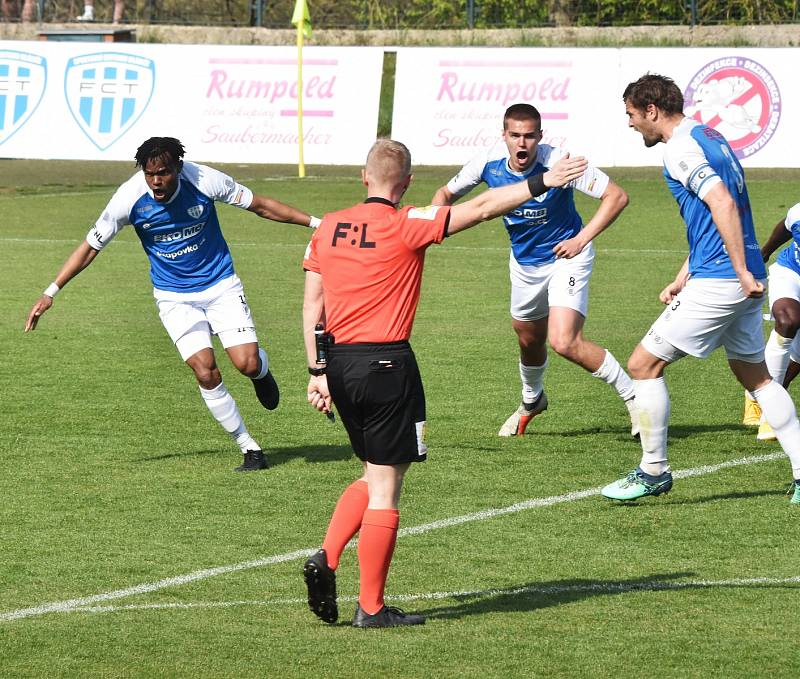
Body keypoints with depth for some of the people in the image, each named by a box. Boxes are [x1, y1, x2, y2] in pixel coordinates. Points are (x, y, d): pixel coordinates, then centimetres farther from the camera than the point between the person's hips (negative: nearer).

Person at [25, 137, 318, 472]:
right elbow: (91, 246, -7)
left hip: (220, 285, 0)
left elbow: (260, 205, -5)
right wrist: (50, 293, -10)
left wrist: (315, 223, -3)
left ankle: (261, 372, 25)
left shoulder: (204, 181, -19)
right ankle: (249, 449, -1)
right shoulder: (130, 197, -18)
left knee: (247, 364, -15)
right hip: (174, 296, 0)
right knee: (206, 373, -16)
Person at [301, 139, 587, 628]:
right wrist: (543, 183, -5)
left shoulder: (328, 228, 7)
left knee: (374, 477, 21)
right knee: (385, 487, 1)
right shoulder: (407, 225, -9)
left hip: (339, 363, 6)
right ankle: (372, 607, 3)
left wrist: (318, 372, 15)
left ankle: (327, 558, 2)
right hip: (386, 363, -6)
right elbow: (483, 208, -10)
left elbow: (312, 306, 10)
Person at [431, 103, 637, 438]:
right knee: (529, 340, 22)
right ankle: (532, 401, 53)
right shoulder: (488, 162, -15)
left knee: (564, 342, -22)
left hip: (566, 257, -5)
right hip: (524, 262, 5)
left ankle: (633, 395, -8)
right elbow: (446, 193, 2)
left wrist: (581, 239, -28)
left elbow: (616, 196, -24)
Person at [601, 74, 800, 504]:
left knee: (644, 364, -1)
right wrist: (682, 279, 24)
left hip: (718, 282, -10)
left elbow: (722, 203, -26)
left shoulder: (681, 149, -12)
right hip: (743, 281, 10)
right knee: (755, 375, 17)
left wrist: (741, 271, -26)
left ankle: (654, 471, 5)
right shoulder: (708, 137, 18)